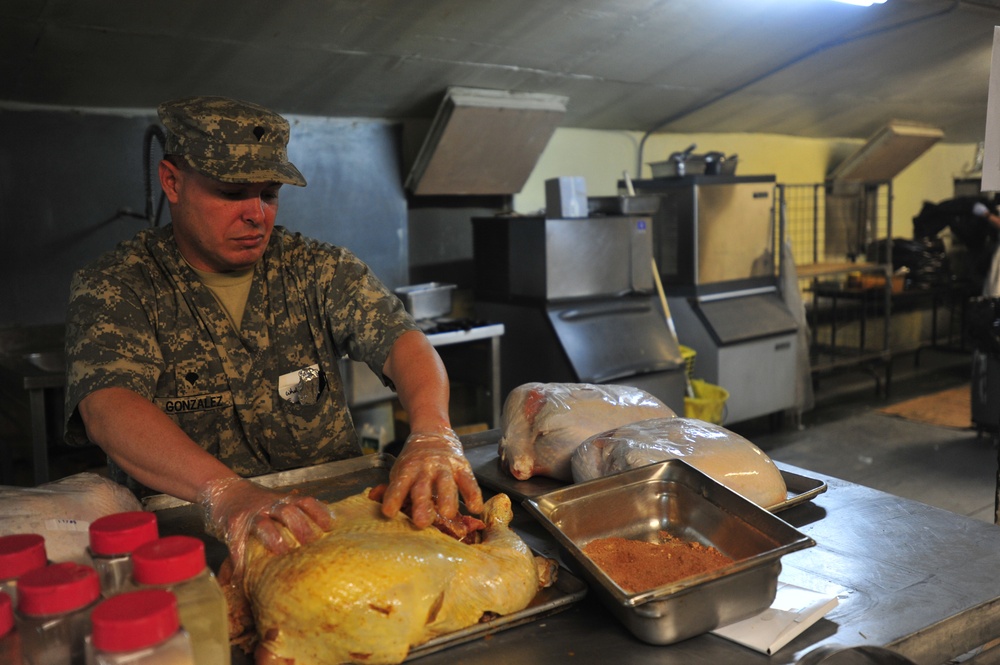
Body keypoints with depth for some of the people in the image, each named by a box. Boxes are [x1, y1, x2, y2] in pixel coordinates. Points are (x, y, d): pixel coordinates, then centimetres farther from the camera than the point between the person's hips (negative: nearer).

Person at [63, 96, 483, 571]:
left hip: (333, 510, 2)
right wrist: (225, 493, -38)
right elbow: (108, 406, -19)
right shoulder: (113, 286, -2)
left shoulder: (318, 269, 6)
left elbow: (400, 341, -9)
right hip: (185, 528, -2)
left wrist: (432, 435, -32)